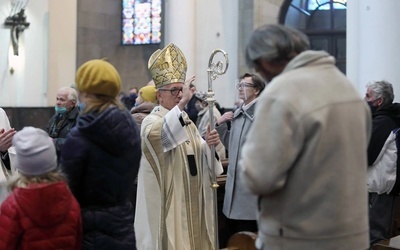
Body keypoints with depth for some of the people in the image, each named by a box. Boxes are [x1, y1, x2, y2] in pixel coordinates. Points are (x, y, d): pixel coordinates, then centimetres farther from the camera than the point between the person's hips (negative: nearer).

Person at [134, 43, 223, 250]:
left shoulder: (186, 120, 13)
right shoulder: (152, 121, -10)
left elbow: (198, 154, 13)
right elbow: (154, 134, -36)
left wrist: (209, 144, -9)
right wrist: (182, 104, -41)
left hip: (190, 197, 7)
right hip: (168, 200, -7)